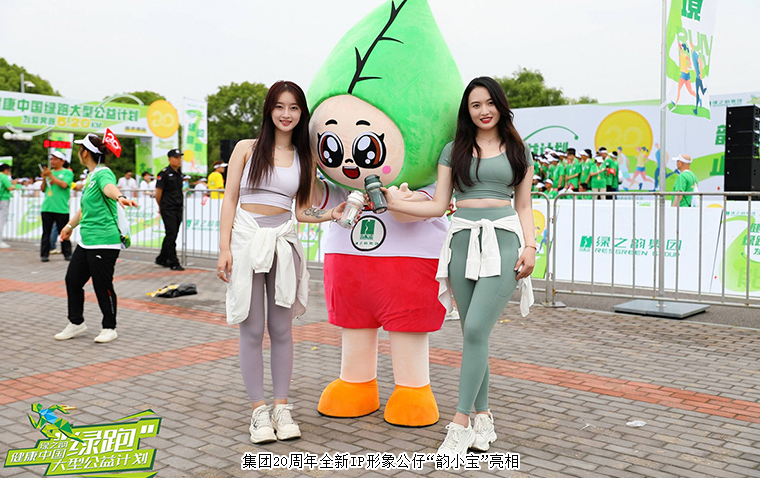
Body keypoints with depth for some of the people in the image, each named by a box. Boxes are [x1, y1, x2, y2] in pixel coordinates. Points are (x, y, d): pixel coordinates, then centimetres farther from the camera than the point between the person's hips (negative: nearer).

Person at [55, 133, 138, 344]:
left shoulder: (103, 173, -12)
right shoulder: (91, 176, 17)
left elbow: (110, 188, -38)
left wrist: (120, 197, -61)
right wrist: (70, 225, 46)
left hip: (104, 242, -10)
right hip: (86, 241, 10)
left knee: (102, 286, -2)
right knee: (73, 279, 13)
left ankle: (109, 328, 14)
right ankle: (76, 323, 28)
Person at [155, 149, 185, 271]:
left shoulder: (179, 173, 13)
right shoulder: (164, 173, -10)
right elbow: (158, 192, -7)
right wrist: (160, 206, 2)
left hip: (178, 209, 8)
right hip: (168, 209, -8)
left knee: (172, 235, 12)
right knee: (171, 235, -8)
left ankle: (161, 259, 25)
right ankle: (173, 263, -5)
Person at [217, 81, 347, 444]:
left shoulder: (305, 159, 12)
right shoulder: (247, 149, 5)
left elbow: (302, 212, 13)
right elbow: (230, 199, 2)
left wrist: (331, 215, -6)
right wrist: (224, 248, -6)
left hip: (283, 240, 2)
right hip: (247, 237, -2)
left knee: (281, 329, 5)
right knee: (252, 330, 1)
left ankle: (282, 408, 15)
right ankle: (258, 410, 11)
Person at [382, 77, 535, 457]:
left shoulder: (518, 151, 13)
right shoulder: (454, 150, 14)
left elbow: (524, 206, 13)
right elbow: (438, 206, 11)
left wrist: (530, 247, -1)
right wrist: (393, 203, 1)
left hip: (503, 241, -2)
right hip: (463, 241, 2)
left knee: (476, 329, -15)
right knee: (473, 333, 4)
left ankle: (460, 422, -10)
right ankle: (483, 420, 16)